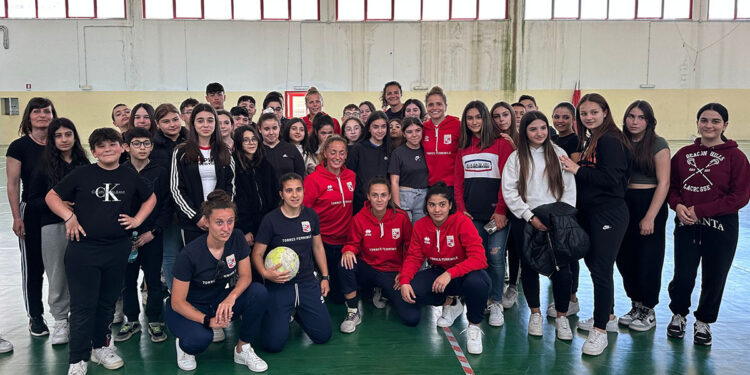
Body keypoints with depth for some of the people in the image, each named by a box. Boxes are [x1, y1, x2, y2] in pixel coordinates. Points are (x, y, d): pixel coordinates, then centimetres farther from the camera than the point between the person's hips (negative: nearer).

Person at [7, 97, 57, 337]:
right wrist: (17, 217, -10)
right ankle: (35, 317, 21)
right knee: (33, 266, 7)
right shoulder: (19, 147, -5)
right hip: (32, 212, -2)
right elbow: (13, 185, -5)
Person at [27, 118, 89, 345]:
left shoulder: (84, 164, 7)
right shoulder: (44, 166, 1)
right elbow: (33, 200, 1)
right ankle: (60, 321, 21)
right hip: (53, 227, -1)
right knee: (57, 275, 5)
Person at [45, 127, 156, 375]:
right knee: (83, 306, -1)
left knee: (107, 302, 16)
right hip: (83, 250, -3)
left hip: (118, 250, 3)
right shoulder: (82, 174, -2)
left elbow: (150, 198, 20)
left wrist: (137, 219, 6)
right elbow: (52, 196, 3)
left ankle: (100, 346, 33)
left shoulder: (130, 176, 6)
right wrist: (69, 216, -11)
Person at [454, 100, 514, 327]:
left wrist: (501, 210, -11)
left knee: (496, 257, -5)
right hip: (471, 213, 4)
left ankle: (496, 303, 6)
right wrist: (461, 209, 0)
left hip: (496, 212, -4)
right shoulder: (463, 148, 14)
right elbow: (458, 181, 11)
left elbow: (507, 180, -5)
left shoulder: (502, 144, 0)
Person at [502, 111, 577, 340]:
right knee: (530, 267, 7)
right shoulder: (516, 157, 3)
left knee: (561, 267, -5)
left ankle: (561, 317, 11)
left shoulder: (559, 154, 7)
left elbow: (569, 190, 5)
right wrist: (531, 217, -10)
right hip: (526, 220, 0)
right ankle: (535, 314, 23)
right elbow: (509, 192, -3)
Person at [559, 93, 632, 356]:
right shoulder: (588, 140, 16)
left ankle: (600, 330, 3)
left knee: (601, 269, -6)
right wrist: (575, 167, 3)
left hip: (609, 214, -10)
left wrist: (578, 169, -17)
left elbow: (611, 178, -21)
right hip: (589, 213, 10)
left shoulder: (611, 140, -12)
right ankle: (607, 317, 32)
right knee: (592, 263, 16)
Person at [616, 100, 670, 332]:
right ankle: (636, 307, 26)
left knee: (648, 259, 3)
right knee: (625, 258, 9)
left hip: (649, 204, -5)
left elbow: (663, 183, -11)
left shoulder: (658, 144, -7)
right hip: (623, 204, 5)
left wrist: (650, 217, -16)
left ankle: (648, 312, 19)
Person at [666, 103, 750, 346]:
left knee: (714, 278, 9)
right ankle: (679, 315, 31)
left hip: (720, 228, -2)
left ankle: (703, 322, 31)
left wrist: (700, 210, -16)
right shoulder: (684, 154, 4)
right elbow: (671, 186, 10)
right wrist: (678, 205, -11)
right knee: (682, 276, 4)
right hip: (686, 226, 2)